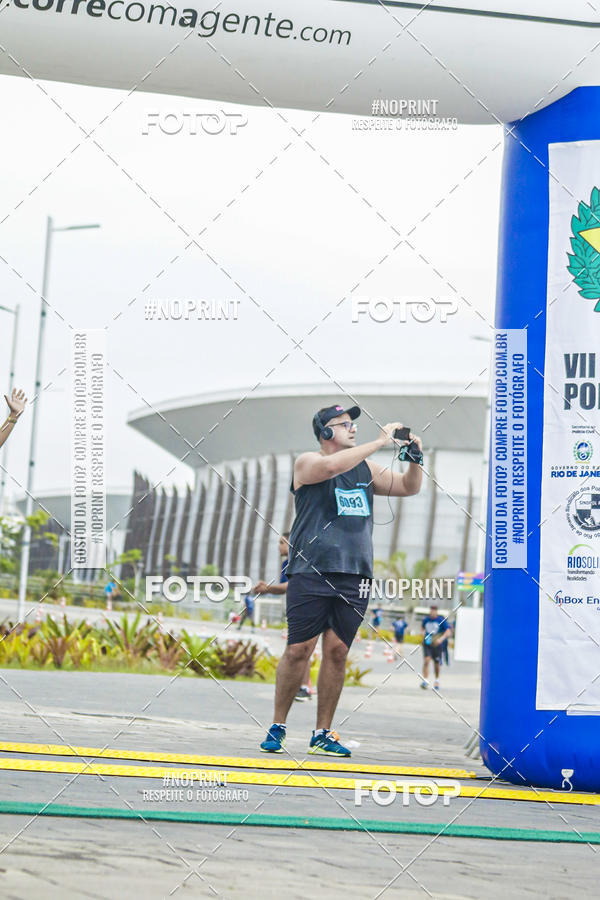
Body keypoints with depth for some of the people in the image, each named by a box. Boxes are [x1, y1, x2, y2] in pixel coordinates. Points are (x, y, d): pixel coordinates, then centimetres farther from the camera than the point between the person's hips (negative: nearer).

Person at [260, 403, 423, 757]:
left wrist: (414, 459, 2)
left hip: (355, 575, 5)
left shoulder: (366, 469, 19)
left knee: (337, 651, 2)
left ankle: (323, 734, 9)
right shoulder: (307, 463, 2)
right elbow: (332, 465, -20)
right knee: (299, 649, -6)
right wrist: (380, 442, -18)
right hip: (311, 572, -5)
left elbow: (409, 487, 22)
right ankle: (277, 727, 6)